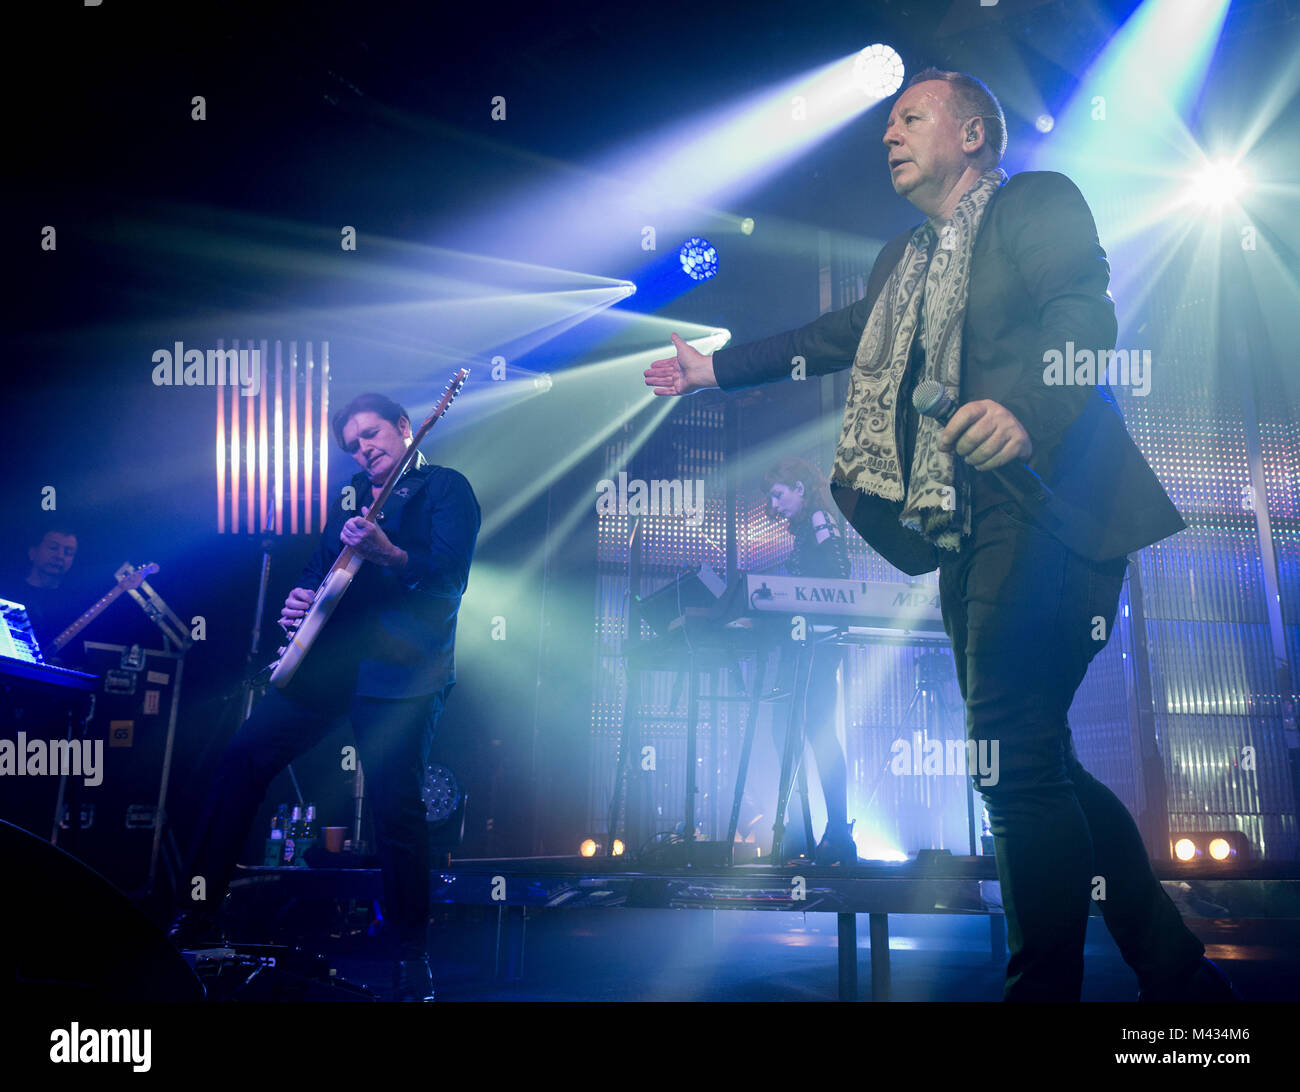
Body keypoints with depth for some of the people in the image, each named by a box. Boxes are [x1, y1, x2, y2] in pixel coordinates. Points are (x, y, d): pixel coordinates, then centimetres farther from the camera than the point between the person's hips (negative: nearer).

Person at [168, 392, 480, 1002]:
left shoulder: (445, 489, -1)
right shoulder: (350, 496, 20)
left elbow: (451, 575, -15)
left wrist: (387, 554, -31)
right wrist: (303, 596, 4)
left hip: (400, 670, -7)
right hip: (327, 655, 7)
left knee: (396, 805, -11)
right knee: (244, 757, 0)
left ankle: (412, 959, 4)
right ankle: (193, 918, 10)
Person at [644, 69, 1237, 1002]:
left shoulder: (1039, 202, 2)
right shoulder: (905, 260, 26)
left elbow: (1086, 308, -14)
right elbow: (837, 338, 35)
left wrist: (1026, 408, -32)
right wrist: (714, 369, 37)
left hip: (1047, 504, -8)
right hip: (963, 527, 8)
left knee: (1013, 748, -14)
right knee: (1031, 759, 6)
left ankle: (1045, 987, -4)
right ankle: (1176, 969, 16)